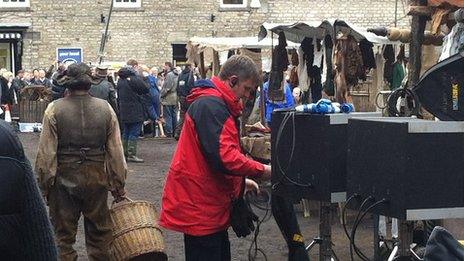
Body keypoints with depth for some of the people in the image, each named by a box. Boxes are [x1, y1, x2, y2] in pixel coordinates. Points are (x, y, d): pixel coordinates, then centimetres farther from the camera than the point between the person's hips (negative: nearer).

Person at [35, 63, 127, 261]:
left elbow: (46, 152, -9)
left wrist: (44, 184, 1)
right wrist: (119, 186, 7)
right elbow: (116, 151, -1)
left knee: (64, 236, 10)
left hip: (64, 179, -2)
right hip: (96, 180, 2)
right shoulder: (105, 108, -2)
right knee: (99, 233, 14)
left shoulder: (54, 109, -8)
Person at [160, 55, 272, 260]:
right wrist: (262, 171, -16)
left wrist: (240, 181, 18)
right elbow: (223, 156, -26)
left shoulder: (218, 104, 17)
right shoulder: (211, 105, -18)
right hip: (200, 206, -11)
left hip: (211, 204, 11)